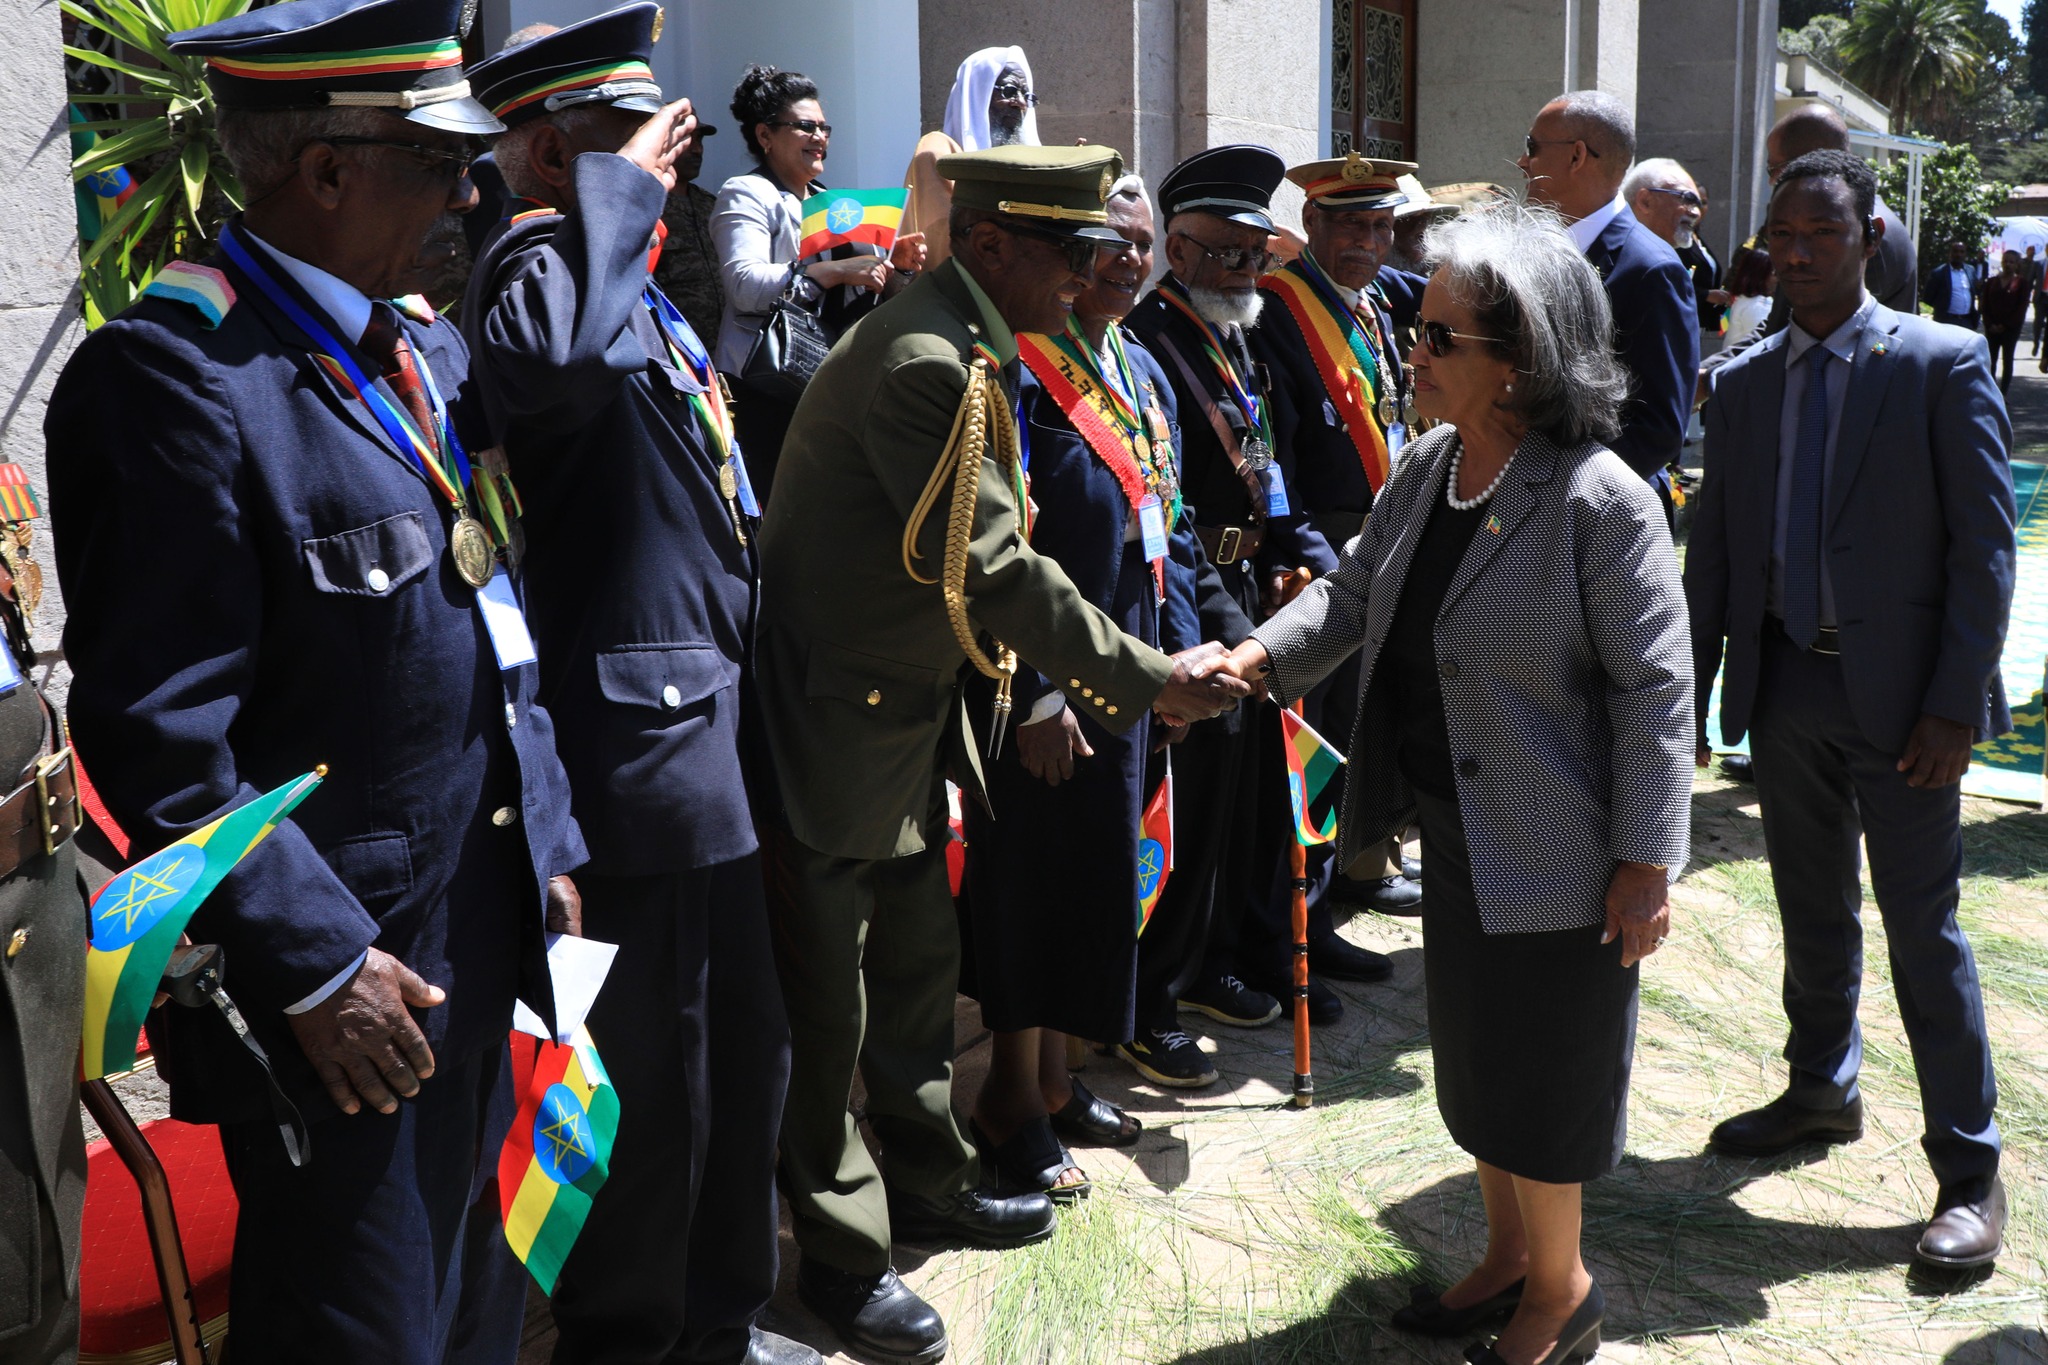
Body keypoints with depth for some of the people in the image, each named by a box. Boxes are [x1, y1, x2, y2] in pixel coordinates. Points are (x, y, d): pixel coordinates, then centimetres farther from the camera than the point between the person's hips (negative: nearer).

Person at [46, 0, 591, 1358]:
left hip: (487, 940, 8)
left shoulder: (430, 352, 10)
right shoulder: (180, 370, -18)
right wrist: (314, 965, -21)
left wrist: (550, 848, 12)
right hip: (345, 982, -8)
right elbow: (161, 731, -21)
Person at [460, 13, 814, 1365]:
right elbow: (546, 364, -41)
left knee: (747, 1049, 20)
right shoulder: (534, 269, -13)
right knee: (656, 1077, 4)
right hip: (639, 736, -10)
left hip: (717, 730, 10)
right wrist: (612, 196, -25)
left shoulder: (650, 298, 16)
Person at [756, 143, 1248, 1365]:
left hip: (910, 715, 10)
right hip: (834, 726, -10)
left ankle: (929, 1183, 39)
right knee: (828, 1002, 4)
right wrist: (1150, 678, -17)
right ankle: (842, 1252, 19)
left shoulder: (964, 352, 9)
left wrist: (1076, 674, 7)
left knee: (919, 963, 21)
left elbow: (987, 564, 14)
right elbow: (993, 568, -25)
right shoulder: (923, 363, -24)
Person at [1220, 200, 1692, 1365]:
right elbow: (1354, 593, 9)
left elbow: (1656, 687, -20)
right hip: (1453, 831, 8)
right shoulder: (1428, 468, 1)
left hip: (1551, 850, -8)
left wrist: (1647, 861, -20)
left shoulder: (1601, 499, -22)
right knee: (1475, 1055, 21)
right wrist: (1259, 657, -9)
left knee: (1541, 1074, 8)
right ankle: (1509, 1258, 42)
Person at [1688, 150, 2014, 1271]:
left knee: (1922, 925, -1)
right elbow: (1710, 552, 11)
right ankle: (1822, 1092, 36)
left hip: (1896, 689, -4)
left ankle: (1969, 1171, 11)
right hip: (1782, 679, 5)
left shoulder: (1942, 364, -6)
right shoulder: (1742, 385, 8)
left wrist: (1953, 704, -14)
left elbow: (1985, 544, -9)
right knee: (1812, 909, 17)